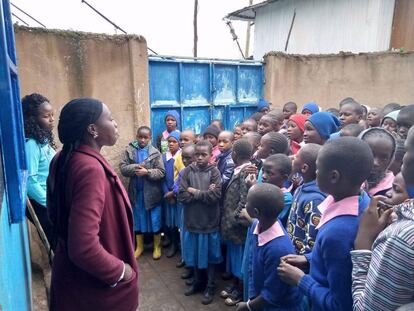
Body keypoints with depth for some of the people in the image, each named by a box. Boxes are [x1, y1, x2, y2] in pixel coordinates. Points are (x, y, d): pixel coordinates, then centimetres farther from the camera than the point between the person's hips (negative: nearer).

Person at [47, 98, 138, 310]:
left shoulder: (62, 160, -3)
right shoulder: (90, 168, -31)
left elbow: (55, 213, 10)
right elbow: (84, 248, -34)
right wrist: (120, 270, -19)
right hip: (96, 284, -8)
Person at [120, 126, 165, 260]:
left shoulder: (155, 153, -5)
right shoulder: (129, 150, -1)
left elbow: (161, 172, -9)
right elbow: (122, 168, -5)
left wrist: (147, 172, -22)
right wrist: (135, 167, -21)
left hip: (152, 192, -2)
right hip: (136, 191, 2)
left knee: (155, 220, 8)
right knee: (138, 219, 15)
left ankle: (157, 247, 25)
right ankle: (139, 246, 32)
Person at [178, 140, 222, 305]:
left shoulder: (214, 172, -9)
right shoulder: (188, 171, -5)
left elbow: (215, 196, -19)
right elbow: (181, 196, -12)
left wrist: (195, 192, -13)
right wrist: (204, 193, -17)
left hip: (209, 221, -2)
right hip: (192, 220, 2)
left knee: (209, 255, 13)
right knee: (194, 253, 18)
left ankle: (210, 286, 31)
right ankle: (197, 281, 39)